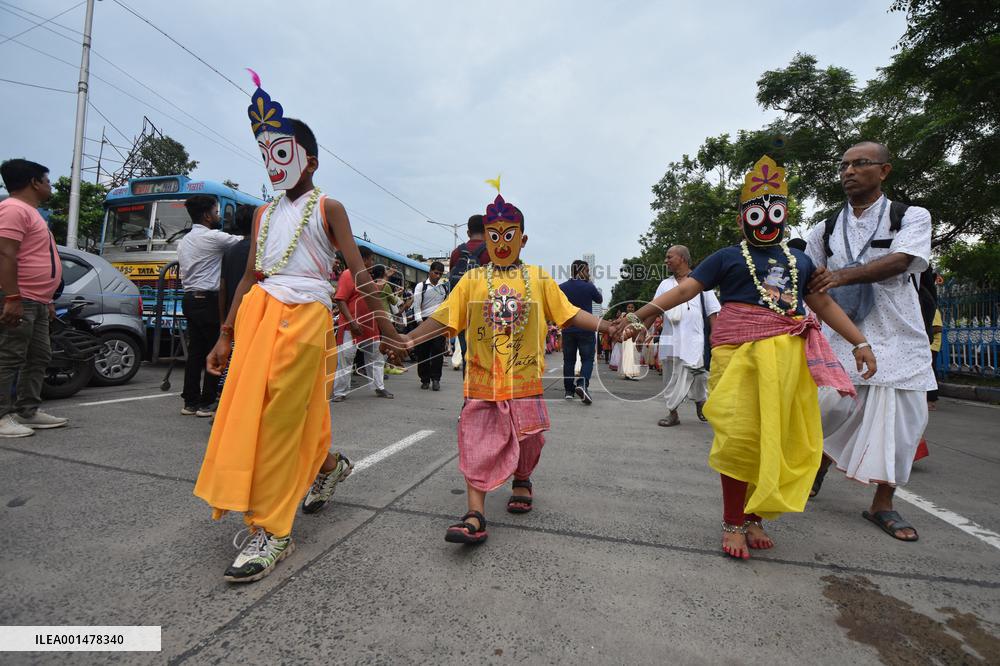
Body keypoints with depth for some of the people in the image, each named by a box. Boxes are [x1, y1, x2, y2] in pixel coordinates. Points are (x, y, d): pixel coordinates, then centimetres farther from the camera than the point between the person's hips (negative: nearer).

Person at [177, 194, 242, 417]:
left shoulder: (184, 241, 18)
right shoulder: (213, 237, -11)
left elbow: (184, 274, 20)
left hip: (190, 299, 9)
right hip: (209, 300, -9)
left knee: (195, 351, 10)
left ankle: (190, 401, 14)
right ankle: (206, 403, 2)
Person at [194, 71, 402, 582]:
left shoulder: (327, 208, 4)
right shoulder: (264, 213, 19)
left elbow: (358, 270, -3)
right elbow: (250, 275, 17)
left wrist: (384, 326, -9)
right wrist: (225, 337, 14)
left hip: (305, 314, -6)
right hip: (259, 311, 6)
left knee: (281, 417, -10)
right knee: (247, 408, 5)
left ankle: (271, 531, 0)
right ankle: (331, 465, 28)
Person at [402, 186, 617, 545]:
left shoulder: (538, 278, 5)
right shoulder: (472, 280, 4)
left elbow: (569, 313, 5)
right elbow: (444, 318, 2)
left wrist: (606, 325, -4)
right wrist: (407, 339, -6)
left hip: (525, 378, 1)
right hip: (482, 379, 0)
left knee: (528, 437, 12)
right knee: (478, 443, -2)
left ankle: (522, 481, 43)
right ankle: (475, 518, 2)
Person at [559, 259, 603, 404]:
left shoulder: (561, 287, 1)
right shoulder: (589, 287, -7)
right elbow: (600, 300, 11)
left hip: (567, 330, 3)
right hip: (586, 330, -3)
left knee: (568, 360, 10)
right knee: (587, 359, 3)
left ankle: (569, 390, 12)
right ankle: (582, 384, -18)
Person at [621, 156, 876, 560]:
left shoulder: (799, 260, 20)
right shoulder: (728, 257, 7)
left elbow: (824, 304, 24)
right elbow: (683, 290, -3)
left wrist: (860, 342, 18)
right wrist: (640, 317, -14)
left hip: (788, 356, 5)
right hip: (740, 352, -4)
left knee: (777, 438, 5)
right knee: (741, 436, -8)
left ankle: (754, 518, 19)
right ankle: (732, 523, 6)